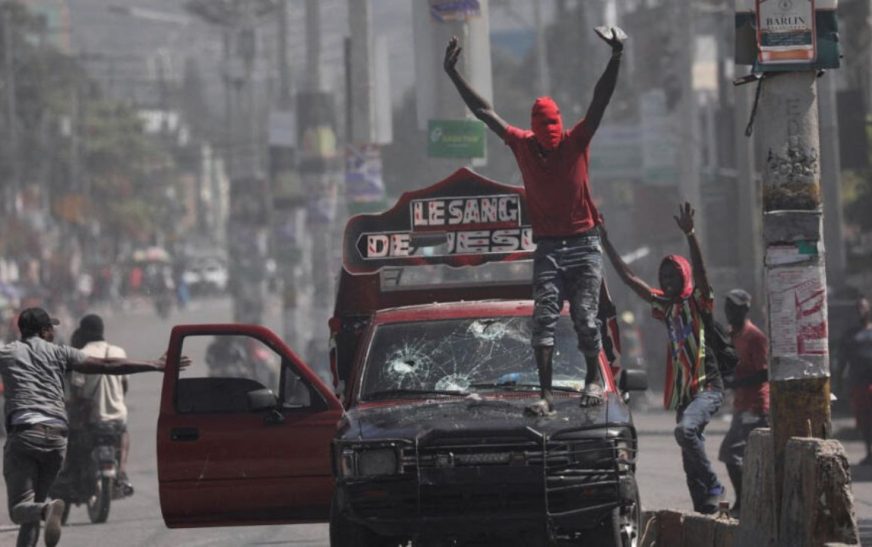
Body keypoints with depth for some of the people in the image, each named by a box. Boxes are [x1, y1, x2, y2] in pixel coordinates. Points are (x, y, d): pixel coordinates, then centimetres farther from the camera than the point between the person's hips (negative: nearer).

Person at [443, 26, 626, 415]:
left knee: (585, 318, -3)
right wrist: (452, 74, 4)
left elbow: (600, 101, -11)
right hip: (547, 248, 1)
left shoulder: (576, 143, -2)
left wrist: (616, 57, -23)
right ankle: (545, 394, -13)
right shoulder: (522, 146, 3)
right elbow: (483, 111, 6)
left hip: (583, 247, -1)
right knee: (544, 318, -9)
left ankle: (593, 379, 17)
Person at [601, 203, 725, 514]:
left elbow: (700, 271, -22)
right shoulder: (666, 306, 12)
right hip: (683, 391, 7)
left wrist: (689, 235, -34)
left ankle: (713, 487, -20)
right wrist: (605, 242, 12)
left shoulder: (698, 302, -3)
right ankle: (705, 510, 11)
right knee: (690, 463, 6)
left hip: (708, 387, -7)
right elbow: (628, 278, 14)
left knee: (685, 429, -31)